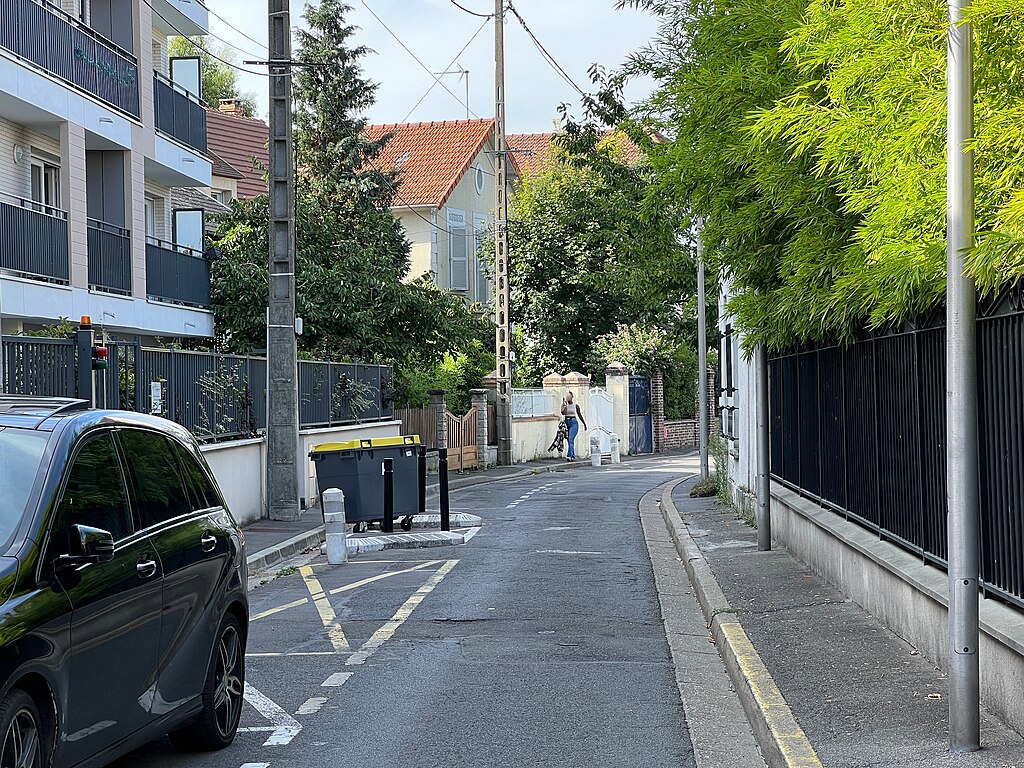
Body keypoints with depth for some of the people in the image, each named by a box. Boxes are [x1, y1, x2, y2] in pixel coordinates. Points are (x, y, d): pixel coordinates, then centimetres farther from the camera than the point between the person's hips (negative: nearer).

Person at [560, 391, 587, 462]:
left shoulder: (575, 406, 1)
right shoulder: (564, 405, 4)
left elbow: (580, 415, 12)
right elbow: (563, 413, -15)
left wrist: (584, 424, 19)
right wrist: (565, 404, -17)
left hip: (574, 423, -4)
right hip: (567, 423, 4)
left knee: (571, 439, -19)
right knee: (569, 441, 10)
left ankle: (569, 455, -28)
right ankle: (573, 456, 23)